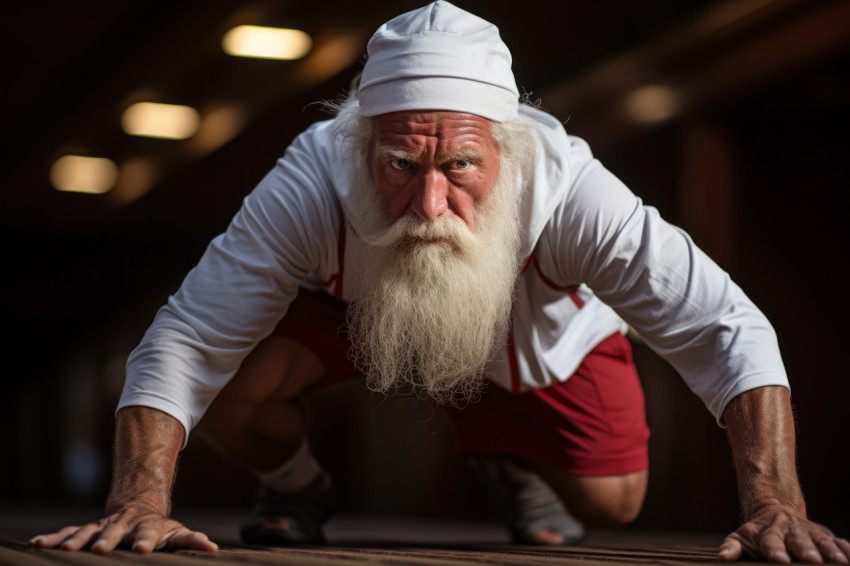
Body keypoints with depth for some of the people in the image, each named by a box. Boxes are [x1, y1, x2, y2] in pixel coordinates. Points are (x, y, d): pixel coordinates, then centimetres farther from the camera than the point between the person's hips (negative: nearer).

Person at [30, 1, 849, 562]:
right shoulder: (313, 184, -41)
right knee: (230, 383, -27)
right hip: (346, 311, 0)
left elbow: (726, 333, -39)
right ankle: (294, 489, 10)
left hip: (533, 336, 1)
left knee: (611, 500, -10)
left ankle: (516, 463, 28)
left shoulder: (565, 187, -43)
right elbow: (181, 347, -38)